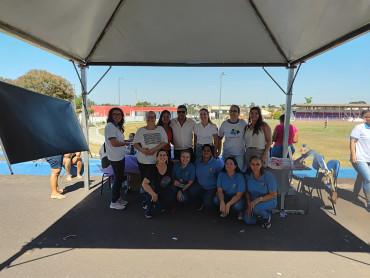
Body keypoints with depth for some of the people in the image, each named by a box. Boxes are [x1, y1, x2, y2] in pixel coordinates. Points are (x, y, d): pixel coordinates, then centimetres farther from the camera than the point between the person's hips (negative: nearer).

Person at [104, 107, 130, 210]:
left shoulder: (117, 126, 13)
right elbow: (114, 143, -21)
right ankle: (113, 202, 15)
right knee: (117, 179, 1)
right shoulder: (110, 126, -17)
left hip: (120, 156, 9)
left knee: (120, 178, 18)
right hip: (115, 158, -9)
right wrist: (126, 143, -9)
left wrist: (126, 140, 5)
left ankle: (118, 198, 33)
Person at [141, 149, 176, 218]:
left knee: (172, 195, -27)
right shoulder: (153, 169, -21)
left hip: (164, 190, 3)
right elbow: (144, 184, -28)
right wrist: (153, 194, -40)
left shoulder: (170, 165, -10)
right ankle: (148, 210, -3)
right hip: (149, 190, -3)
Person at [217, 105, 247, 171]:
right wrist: (219, 150, 3)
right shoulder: (224, 124, 1)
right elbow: (219, 138, 10)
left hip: (240, 153, 0)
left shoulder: (243, 123, -1)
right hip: (227, 153, 0)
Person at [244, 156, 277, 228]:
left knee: (255, 208, -35)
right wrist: (249, 204, -13)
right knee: (248, 220, -14)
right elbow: (247, 191, 1)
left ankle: (267, 217, -1)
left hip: (269, 200, -4)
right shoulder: (248, 175, -11)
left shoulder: (268, 176, -22)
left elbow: (273, 195, -17)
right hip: (253, 200, 4)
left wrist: (258, 199, -30)